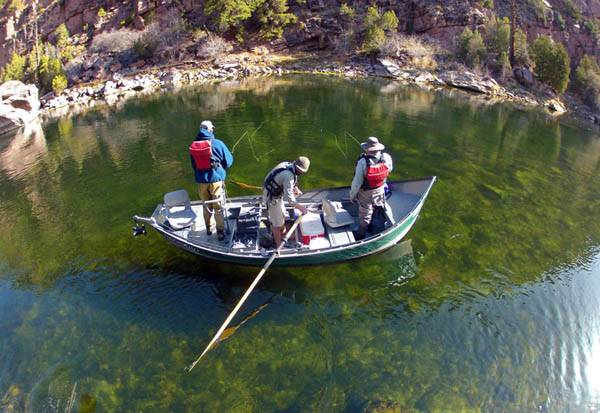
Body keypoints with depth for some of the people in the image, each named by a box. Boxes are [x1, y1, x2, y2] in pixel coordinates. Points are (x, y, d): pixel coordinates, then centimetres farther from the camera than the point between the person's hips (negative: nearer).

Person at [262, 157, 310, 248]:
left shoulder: (287, 165, -4)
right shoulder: (289, 176, -32)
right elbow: (289, 197, -31)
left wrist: (296, 189, 4)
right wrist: (301, 208, -23)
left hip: (276, 193, 10)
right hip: (272, 198, -10)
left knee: (282, 215, 27)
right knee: (277, 223, 4)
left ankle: (283, 235, 49)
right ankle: (278, 246, 20)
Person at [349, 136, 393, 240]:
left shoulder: (363, 162, -32)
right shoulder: (386, 157, -19)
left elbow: (357, 181, -24)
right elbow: (389, 169, 3)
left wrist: (352, 194, -10)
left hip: (366, 193, -4)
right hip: (380, 190, 4)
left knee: (365, 214, 13)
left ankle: (360, 235, 32)